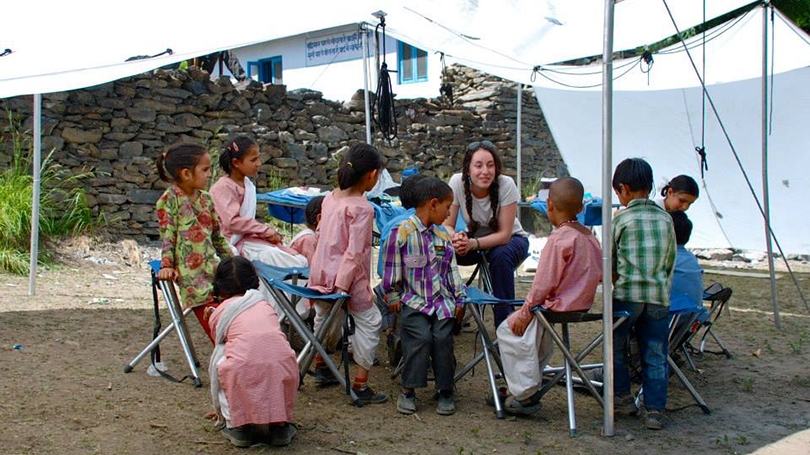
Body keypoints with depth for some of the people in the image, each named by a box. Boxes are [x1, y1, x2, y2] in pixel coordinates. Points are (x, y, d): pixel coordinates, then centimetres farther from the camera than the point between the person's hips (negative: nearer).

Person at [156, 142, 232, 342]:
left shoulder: (205, 198, 13)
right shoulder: (170, 200, -6)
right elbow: (167, 236, -7)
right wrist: (167, 265, -15)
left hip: (212, 269, 6)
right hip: (191, 275, -6)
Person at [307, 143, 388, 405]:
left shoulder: (329, 199, 5)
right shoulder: (362, 208, -18)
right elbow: (355, 252, -22)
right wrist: (343, 285, -19)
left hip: (320, 272, 8)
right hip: (345, 275, -8)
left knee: (323, 315, 27)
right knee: (368, 322, 4)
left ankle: (320, 367, 45)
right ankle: (361, 386, 4)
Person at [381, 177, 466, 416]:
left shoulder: (443, 235, 11)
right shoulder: (400, 233, -7)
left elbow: (452, 268, 16)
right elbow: (392, 268, -2)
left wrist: (459, 298, 13)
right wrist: (393, 296, 1)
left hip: (442, 299, 4)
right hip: (413, 299, -4)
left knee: (443, 338, -14)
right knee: (420, 337, -21)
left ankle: (445, 390, 3)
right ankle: (408, 390, -3)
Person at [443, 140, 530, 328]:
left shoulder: (506, 185, -27)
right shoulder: (457, 182, -21)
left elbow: (504, 234, -25)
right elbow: (447, 225, -15)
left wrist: (472, 244, -41)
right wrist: (455, 239, -39)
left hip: (511, 240, -2)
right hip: (474, 237, 2)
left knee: (500, 256, -37)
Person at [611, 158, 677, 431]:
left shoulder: (621, 219, -3)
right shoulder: (666, 218, 9)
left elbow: (609, 260, 5)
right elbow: (670, 262, 14)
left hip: (627, 293, -3)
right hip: (659, 295, 4)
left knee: (616, 347, 14)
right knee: (655, 356, 7)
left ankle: (623, 397, 19)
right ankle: (655, 410, 6)